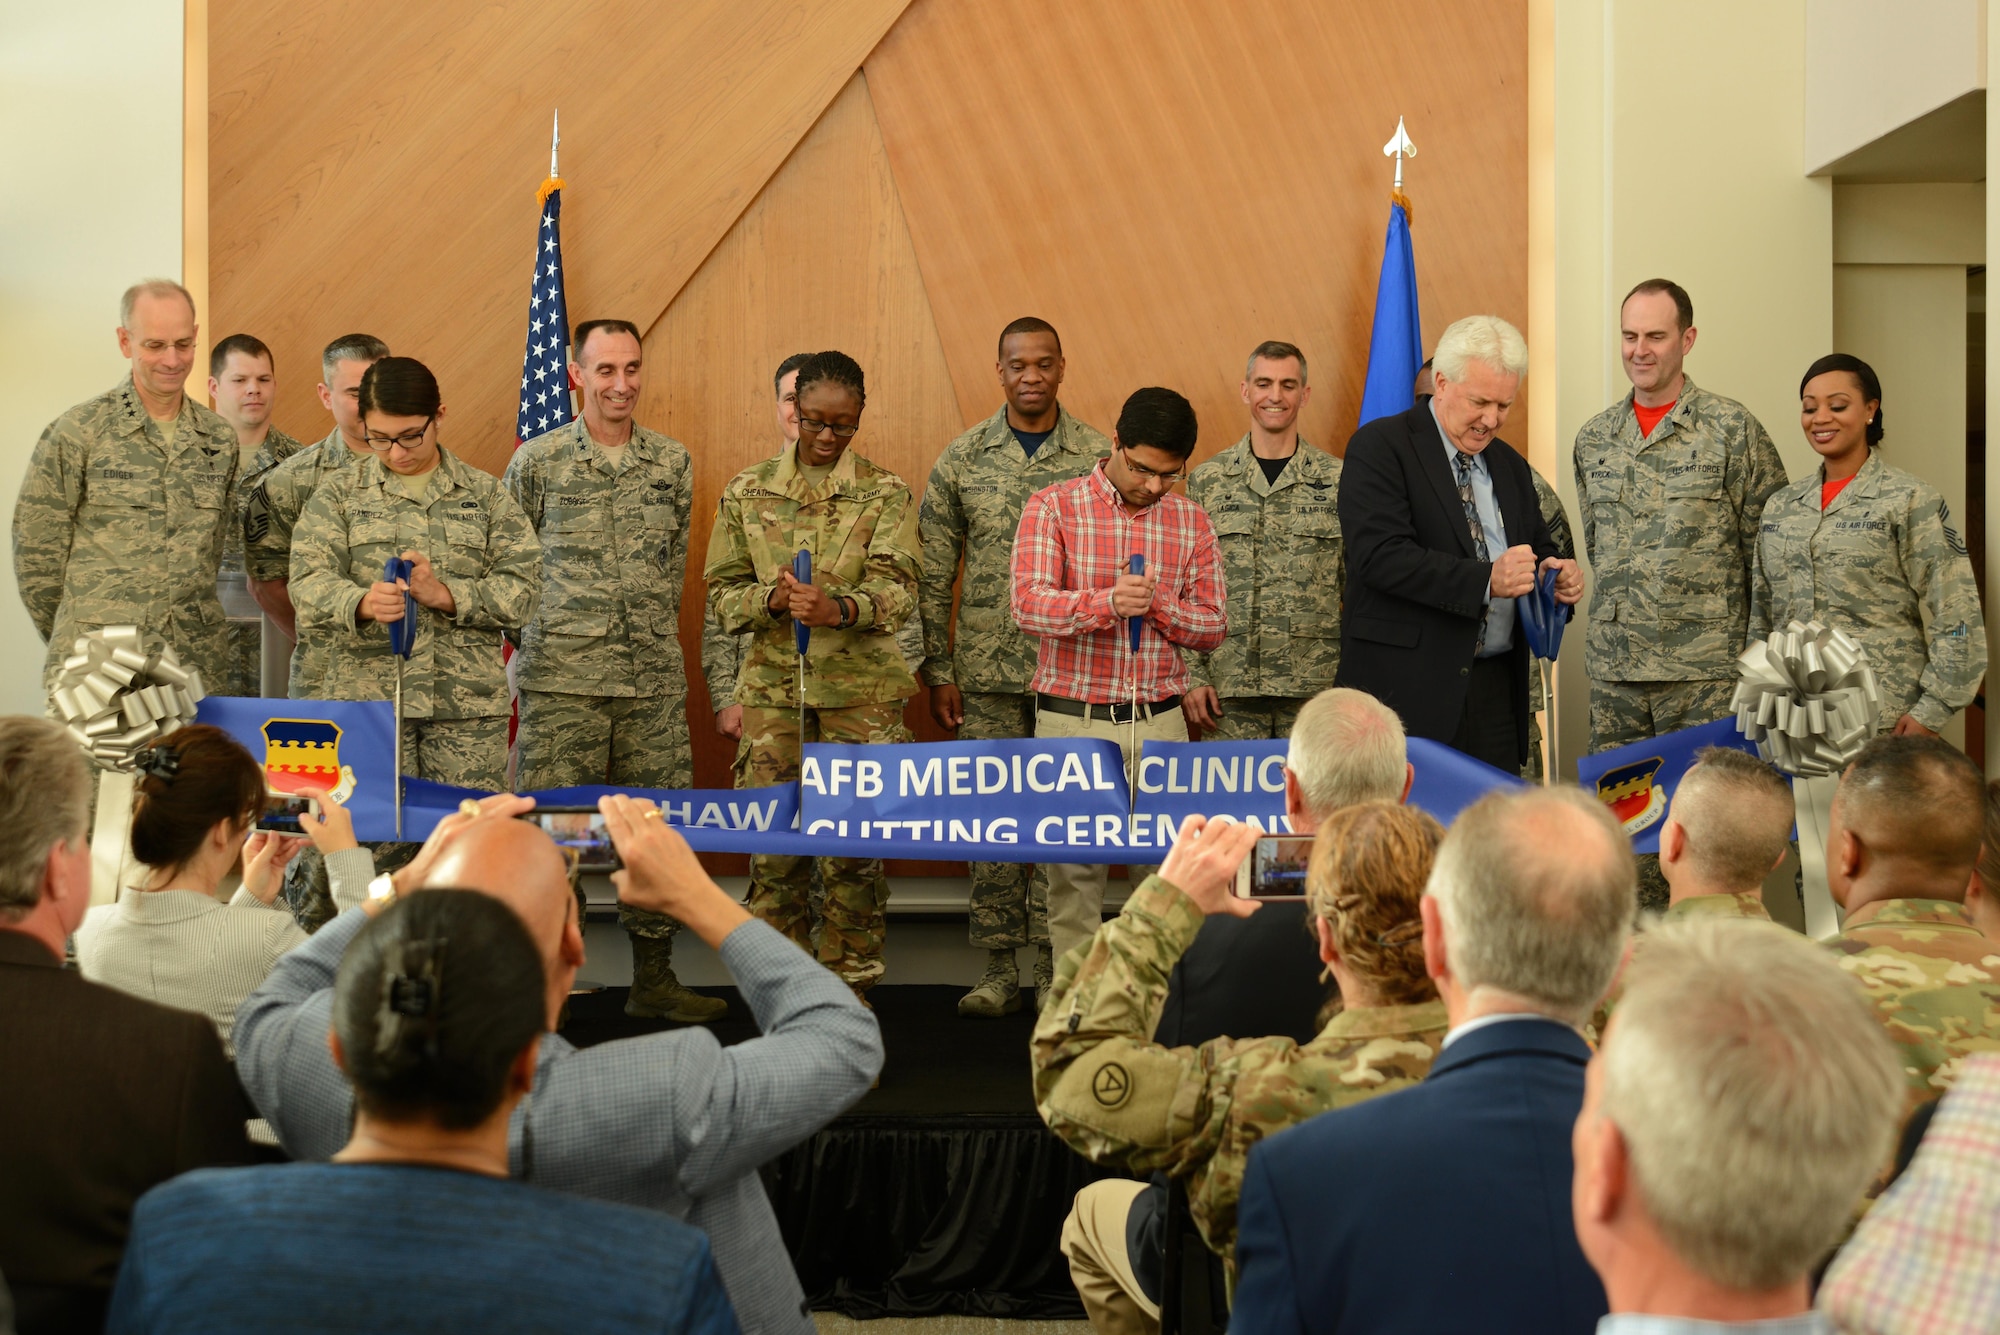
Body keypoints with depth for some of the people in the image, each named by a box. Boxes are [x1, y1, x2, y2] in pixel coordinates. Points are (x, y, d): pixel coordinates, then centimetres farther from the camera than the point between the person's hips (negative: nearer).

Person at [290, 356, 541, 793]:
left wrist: (444, 593, -13)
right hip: (366, 696, 0)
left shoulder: (486, 494, 11)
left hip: (468, 704, 0)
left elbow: (522, 588, 3)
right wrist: (362, 603, -25)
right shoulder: (338, 493, 10)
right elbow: (310, 580, -3)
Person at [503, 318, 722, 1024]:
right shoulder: (537, 461, -1)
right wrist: (561, 626, 7)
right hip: (562, 678, -3)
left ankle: (654, 979, 18)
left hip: (654, 677, 3)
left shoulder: (673, 462, 9)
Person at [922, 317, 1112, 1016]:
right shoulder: (961, 460, 4)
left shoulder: (1099, 456, 1)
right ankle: (999, 969, 13)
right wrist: (938, 673, 3)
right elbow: (934, 575, 7)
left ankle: (1054, 971, 10)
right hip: (987, 671, 1)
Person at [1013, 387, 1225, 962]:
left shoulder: (1190, 521, 9)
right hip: (1072, 721, -2)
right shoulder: (1052, 507, 0)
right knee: (1073, 879, 0)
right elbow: (1028, 605, -12)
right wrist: (1107, 602, -28)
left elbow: (1211, 629, 8)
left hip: (1160, 722, 2)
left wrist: (1158, 604, -12)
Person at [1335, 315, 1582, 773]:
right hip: (1408, 689, -6)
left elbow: (1538, 548, 26)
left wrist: (1560, 575, 1)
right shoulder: (1379, 446, -4)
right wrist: (1484, 579, -25)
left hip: (1496, 692, 6)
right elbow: (1382, 556, -16)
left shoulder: (1509, 465, 19)